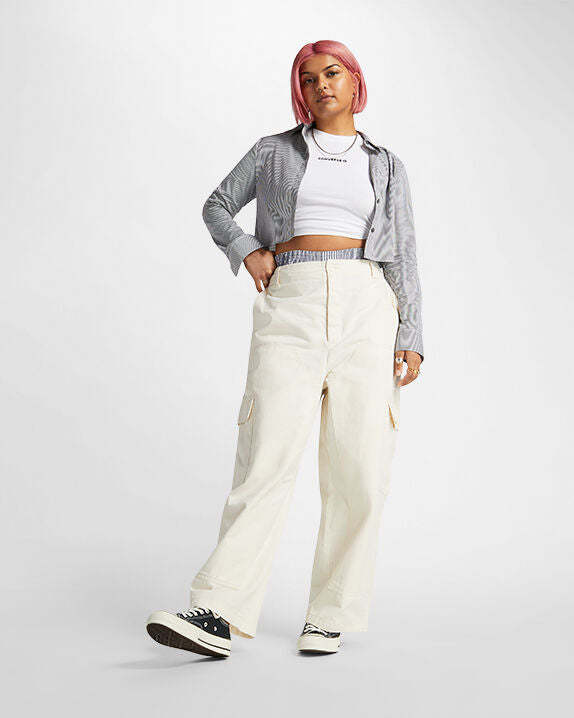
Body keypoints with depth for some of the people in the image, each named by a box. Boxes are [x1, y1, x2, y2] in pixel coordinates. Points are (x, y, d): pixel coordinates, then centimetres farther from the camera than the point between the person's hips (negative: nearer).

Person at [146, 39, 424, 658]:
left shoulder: (385, 166, 18)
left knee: (358, 466, -5)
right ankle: (220, 614, -17)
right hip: (291, 305, -1)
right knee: (268, 455, -14)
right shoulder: (275, 151, 16)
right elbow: (218, 206, 24)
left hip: (365, 305, 1)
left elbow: (403, 254, 14)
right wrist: (246, 251, 4)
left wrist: (411, 337, 5)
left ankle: (330, 614, 5)